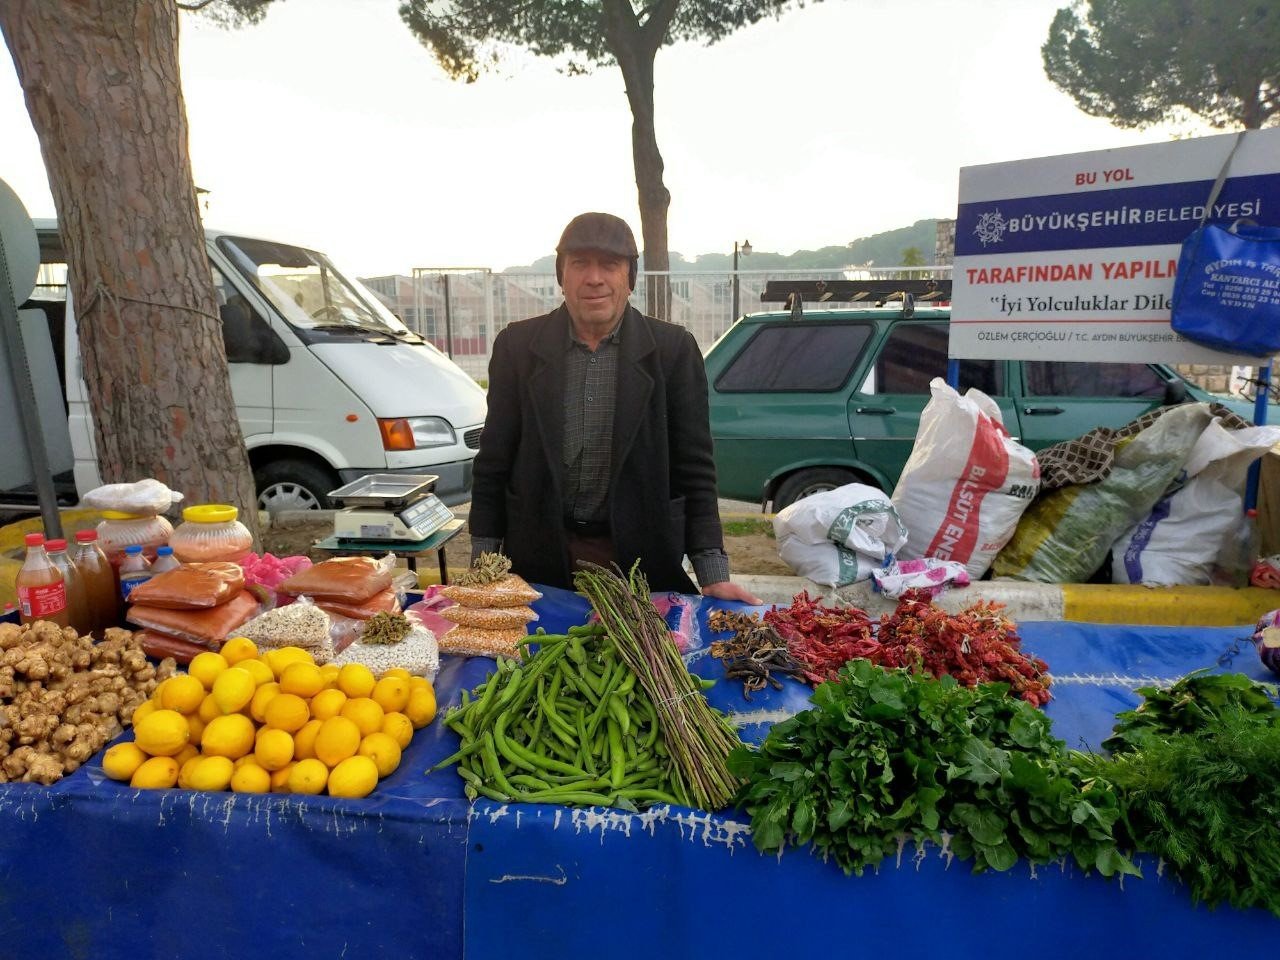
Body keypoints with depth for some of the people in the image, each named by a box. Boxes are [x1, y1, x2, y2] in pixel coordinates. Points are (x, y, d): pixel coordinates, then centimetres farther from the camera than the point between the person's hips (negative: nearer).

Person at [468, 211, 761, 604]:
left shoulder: (674, 348, -4)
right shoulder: (517, 345, 0)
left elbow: (694, 470, -3)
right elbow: (493, 464, 4)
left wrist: (713, 575, -8)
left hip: (639, 557, -1)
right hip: (540, 563, 1)